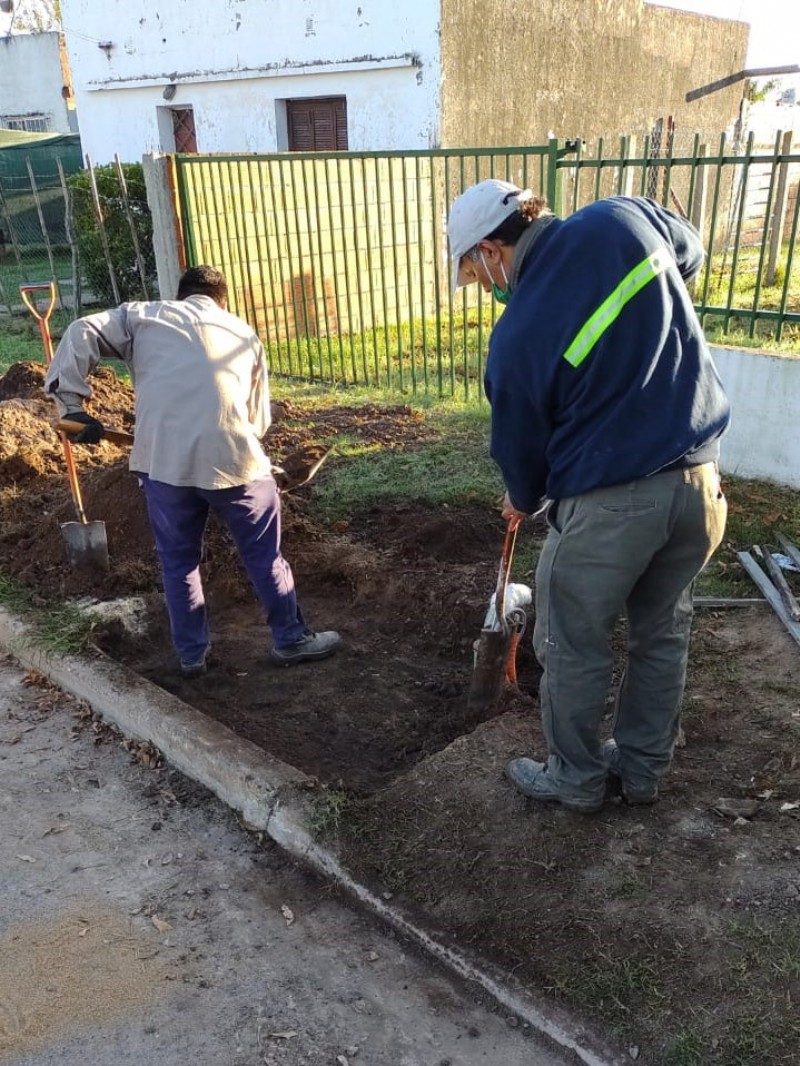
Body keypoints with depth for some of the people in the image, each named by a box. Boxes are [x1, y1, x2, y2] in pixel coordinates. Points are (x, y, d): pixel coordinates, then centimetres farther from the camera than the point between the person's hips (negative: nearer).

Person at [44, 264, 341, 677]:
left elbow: (82, 334, 2)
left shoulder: (144, 316, 17)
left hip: (163, 458, 1)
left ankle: (192, 654, 29)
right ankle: (291, 639, 29)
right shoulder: (244, 334, 20)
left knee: (178, 561, 19)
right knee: (264, 555, 16)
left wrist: (70, 402, 5)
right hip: (232, 456, 0)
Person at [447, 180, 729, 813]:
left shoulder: (517, 336, -14)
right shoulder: (626, 216, -4)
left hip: (608, 502, -6)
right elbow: (690, 253, 20)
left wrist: (523, 501, 20)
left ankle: (577, 780, 34)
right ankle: (644, 770, 39)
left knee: (573, 650, 15)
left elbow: (519, 445, 0)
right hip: (700, 479, 6)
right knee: (663, 634, 21)